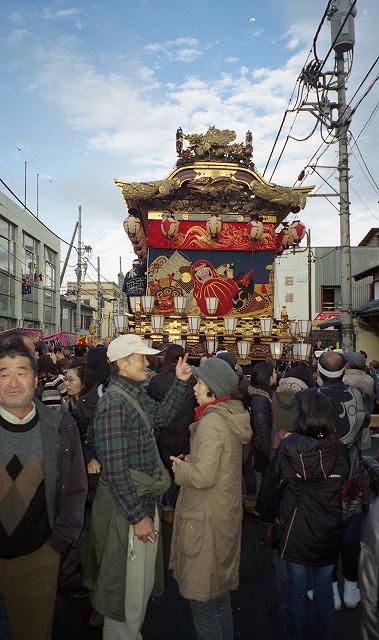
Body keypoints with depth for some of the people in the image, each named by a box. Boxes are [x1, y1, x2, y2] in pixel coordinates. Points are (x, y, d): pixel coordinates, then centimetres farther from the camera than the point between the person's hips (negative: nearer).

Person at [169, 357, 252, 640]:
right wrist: (189, 463, 6)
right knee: (220, 590, 25)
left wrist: (180, 468, -8)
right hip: (228, 513, 10)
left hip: (206, 519, -10)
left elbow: (203, 477, -25)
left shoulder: (211, 422, -23)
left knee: (201, 597, 7)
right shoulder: (232, 417, 5)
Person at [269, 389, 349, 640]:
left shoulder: (289, 446, -20)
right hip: (329, 531, 2)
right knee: (325, 587, 19)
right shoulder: (338, 449, -11)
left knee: (297, 586, 16)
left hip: (296, 529, -2)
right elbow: (343, 480, 7)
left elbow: (277, 476, -3)